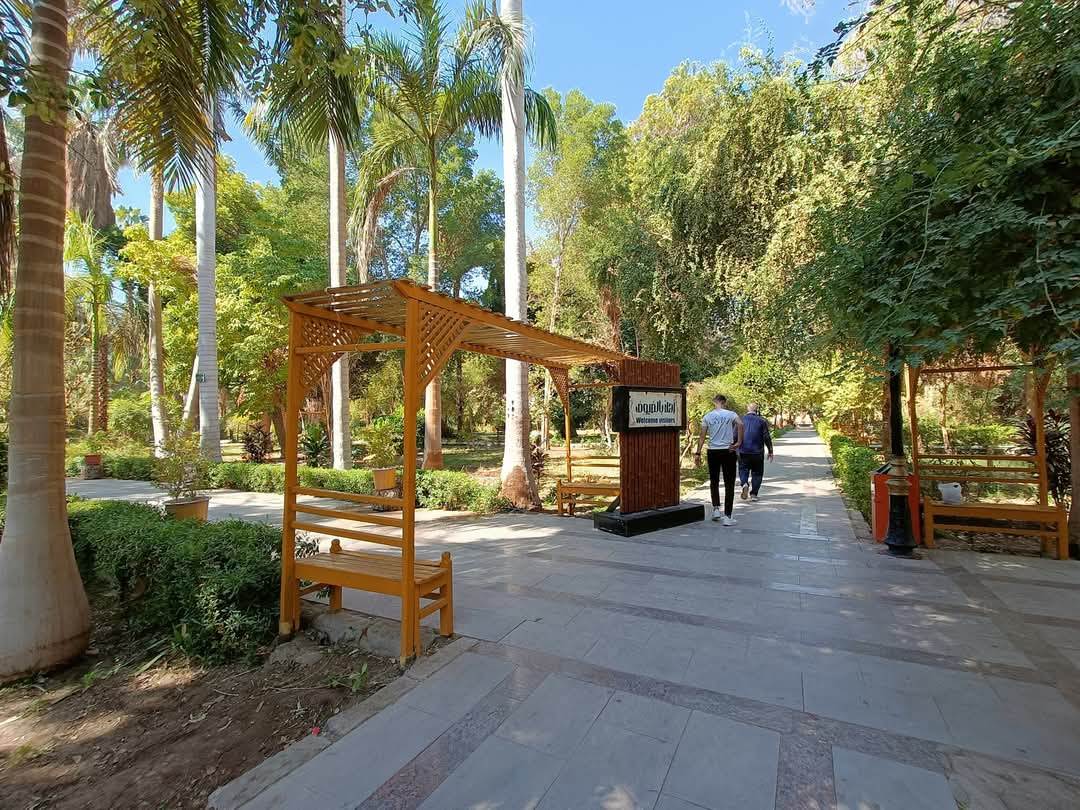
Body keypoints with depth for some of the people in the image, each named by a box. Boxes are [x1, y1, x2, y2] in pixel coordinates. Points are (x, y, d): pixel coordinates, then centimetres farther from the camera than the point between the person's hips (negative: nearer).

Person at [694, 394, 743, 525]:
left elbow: (702, 436, 2)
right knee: (729, 485, 3)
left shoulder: (707, 416, 5)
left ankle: (716, 509, 17)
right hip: (728, 451, -2)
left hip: (713, 451, 2)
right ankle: (727, 516, 3)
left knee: (714, 481, 20)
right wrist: (739, 442, -16)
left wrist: (698, 453, 4)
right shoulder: (731, 414, -1)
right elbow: (740, 424, -21)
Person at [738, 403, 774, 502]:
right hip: (757, 452, 0)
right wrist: (770, 451, 5)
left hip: (743, 452, 0)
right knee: (757, 472, 10)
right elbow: (767, 437, -2)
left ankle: (744, 484, -18)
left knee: (743, 470, 10)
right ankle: (753, 494, 8)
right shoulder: (761, 420, -2)